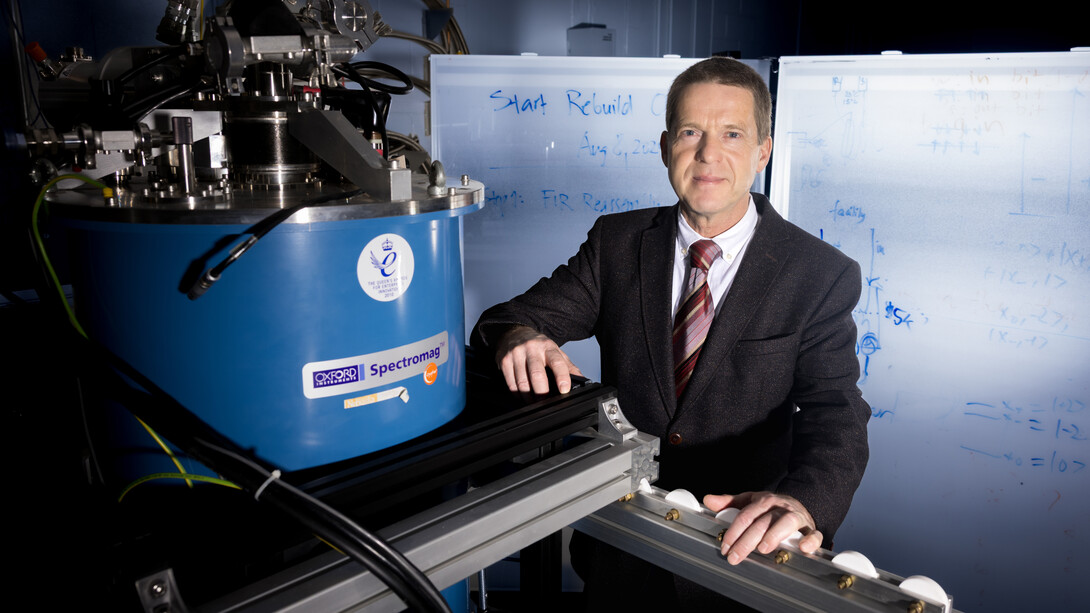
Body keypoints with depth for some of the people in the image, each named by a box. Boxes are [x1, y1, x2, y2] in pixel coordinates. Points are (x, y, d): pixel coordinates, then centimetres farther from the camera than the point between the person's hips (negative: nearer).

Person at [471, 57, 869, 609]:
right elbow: (517, 315, -5)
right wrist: (520, 337, -31)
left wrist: (802, 500, -40)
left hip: (741, 549, -2)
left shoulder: (822, 275, -9)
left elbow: (836, 415, -18)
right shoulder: (616, 243, -1)